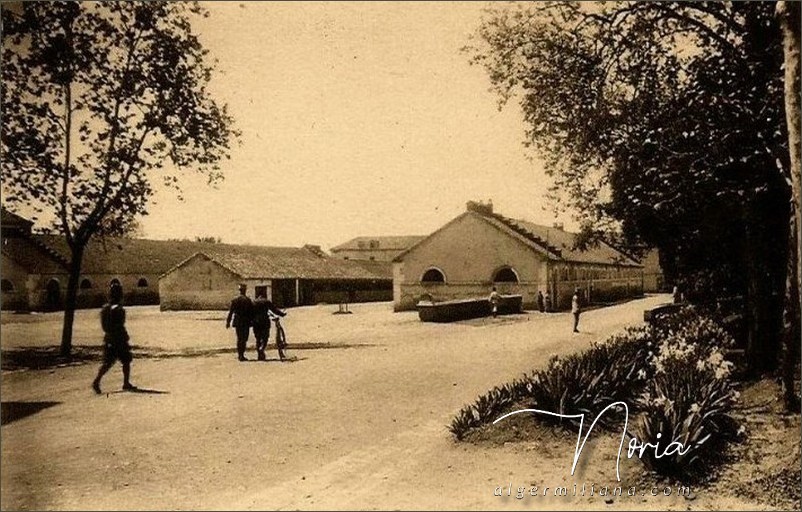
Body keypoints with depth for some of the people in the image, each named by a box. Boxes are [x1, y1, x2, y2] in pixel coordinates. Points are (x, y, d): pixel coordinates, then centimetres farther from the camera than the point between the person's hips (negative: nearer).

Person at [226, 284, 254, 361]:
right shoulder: (248, 300, -9)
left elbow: (230, 311, -1)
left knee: (239, 338, 14)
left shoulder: (235, 300, -2)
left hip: (237, 322, 3)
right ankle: (241, 355, 0)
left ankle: (239, 354, 16)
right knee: (244, 339, 3)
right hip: (246, 323, -3)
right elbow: (252, 312, -6)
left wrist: (228, 321, 5)